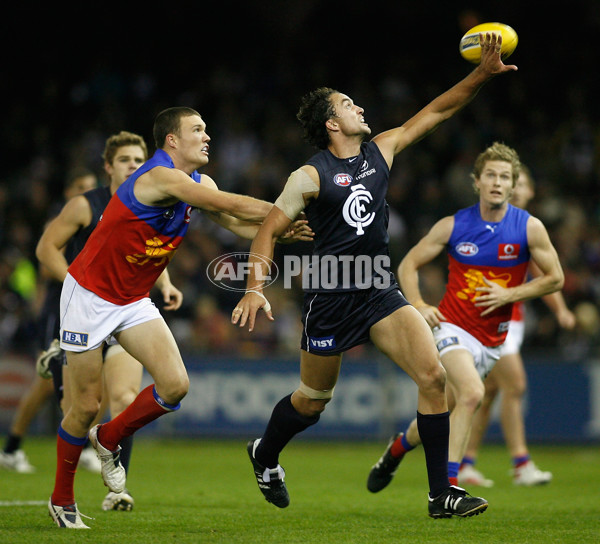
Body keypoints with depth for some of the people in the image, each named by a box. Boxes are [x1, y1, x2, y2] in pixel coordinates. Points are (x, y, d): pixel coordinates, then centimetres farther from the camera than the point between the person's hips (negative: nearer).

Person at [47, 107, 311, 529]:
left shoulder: (199, 184, 4)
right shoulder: (161, 177, -24)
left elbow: (240, 223, -3)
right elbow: (235, 206, -28)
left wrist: (285, 229, -20)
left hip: (134, 300, 8)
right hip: (90, 295, -7)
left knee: (175, 385, -11)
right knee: (86, 406, -2)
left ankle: (109, 439, 15)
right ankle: (62, 500, 19)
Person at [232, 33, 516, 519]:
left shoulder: (381, 151, 6)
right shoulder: (309, 177, -8)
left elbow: (436, 112, 8)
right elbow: (269, 231, -5)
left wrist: (482, 75, -2)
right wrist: (254, 289, -17)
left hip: (382, 293, 4)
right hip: (330, 298, -4)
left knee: (434, 375, -14)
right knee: (313, 401, 10)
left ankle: (441, 493, -11)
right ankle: (265, 455, 42)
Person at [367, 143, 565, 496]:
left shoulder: (530, 228, -5)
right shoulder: (453, 226, -5)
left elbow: (555, 278, 2)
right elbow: (409, 264, 5)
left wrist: (509, 294, -10)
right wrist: (418, 304, -11)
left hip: (493, 339, 3)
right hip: (452, 326, -3)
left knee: (445, 411, 10)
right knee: (472, 393, -28)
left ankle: (398, 447, 40)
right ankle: (448, 484, -24)